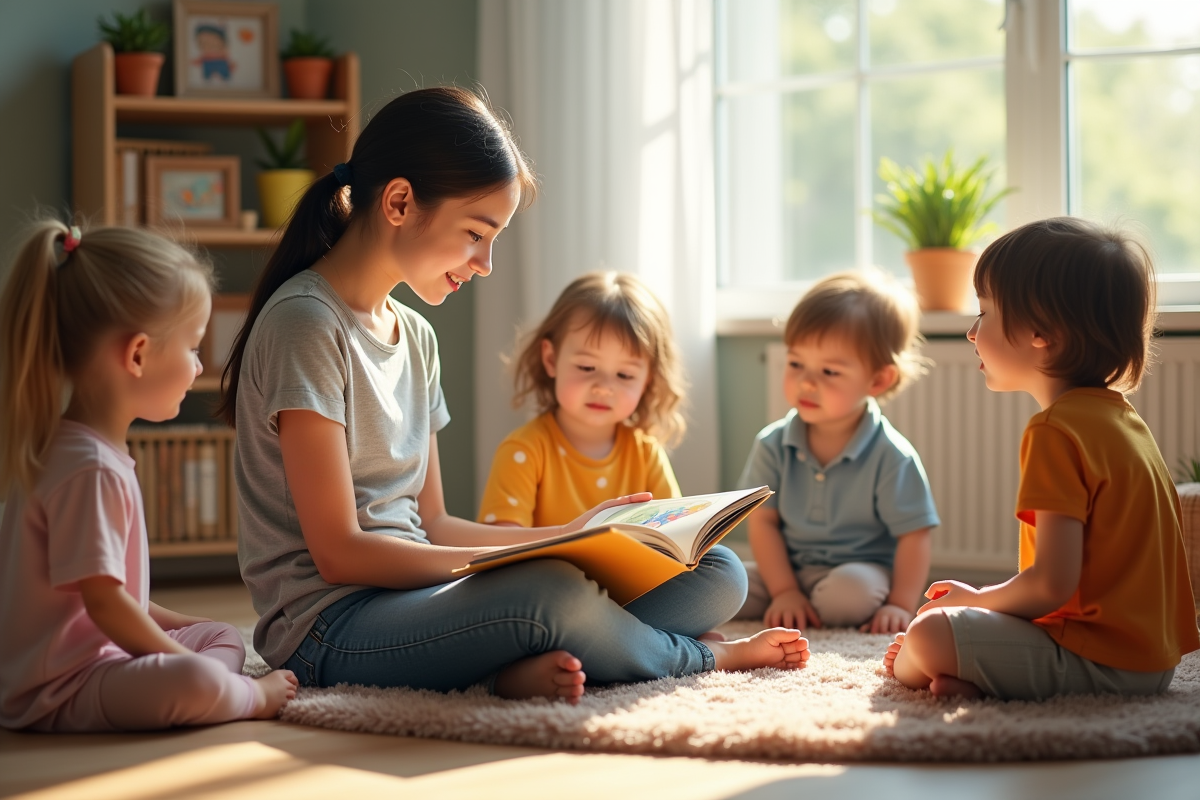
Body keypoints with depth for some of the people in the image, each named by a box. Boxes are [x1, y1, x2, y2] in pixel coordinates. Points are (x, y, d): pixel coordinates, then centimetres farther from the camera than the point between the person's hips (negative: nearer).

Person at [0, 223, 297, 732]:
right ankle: (251, 696, -3)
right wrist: (187, 662, -13)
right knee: (200, 682, -32)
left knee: (224, 637, 22)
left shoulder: (87, 450, 13)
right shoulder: (92, 469, -22)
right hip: (57, 688, -11)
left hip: (94, 656, 11)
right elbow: (104, 601, -22)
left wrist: (175, 626, 17)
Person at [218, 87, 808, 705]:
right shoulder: (306, 323, -11)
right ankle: (706, 658, -4)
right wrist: (540, 560, -18)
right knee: (556, 593, -35)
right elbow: (338, 552, -16)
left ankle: (528, 666, -26)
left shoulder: (414, 336, 16)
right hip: (329, 628, -8)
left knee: (717, 582, -2)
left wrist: (576, 535, 8)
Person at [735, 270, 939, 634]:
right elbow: (763, 522, -3)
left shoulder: (892, 457, -12)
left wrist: (900, 605, -21)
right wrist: (784, 591, -14)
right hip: (788, 572, 3)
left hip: (863, 570, -3)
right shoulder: (772, 446, -1)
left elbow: (913, 537, -10)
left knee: (850, 591, -38)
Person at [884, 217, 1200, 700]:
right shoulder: (1123, 417, 12)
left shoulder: (1055, 431, -18)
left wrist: (976, 600, -4)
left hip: (1099, 658, -10)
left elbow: (1053, 583, -23)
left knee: (930, 637, -21)